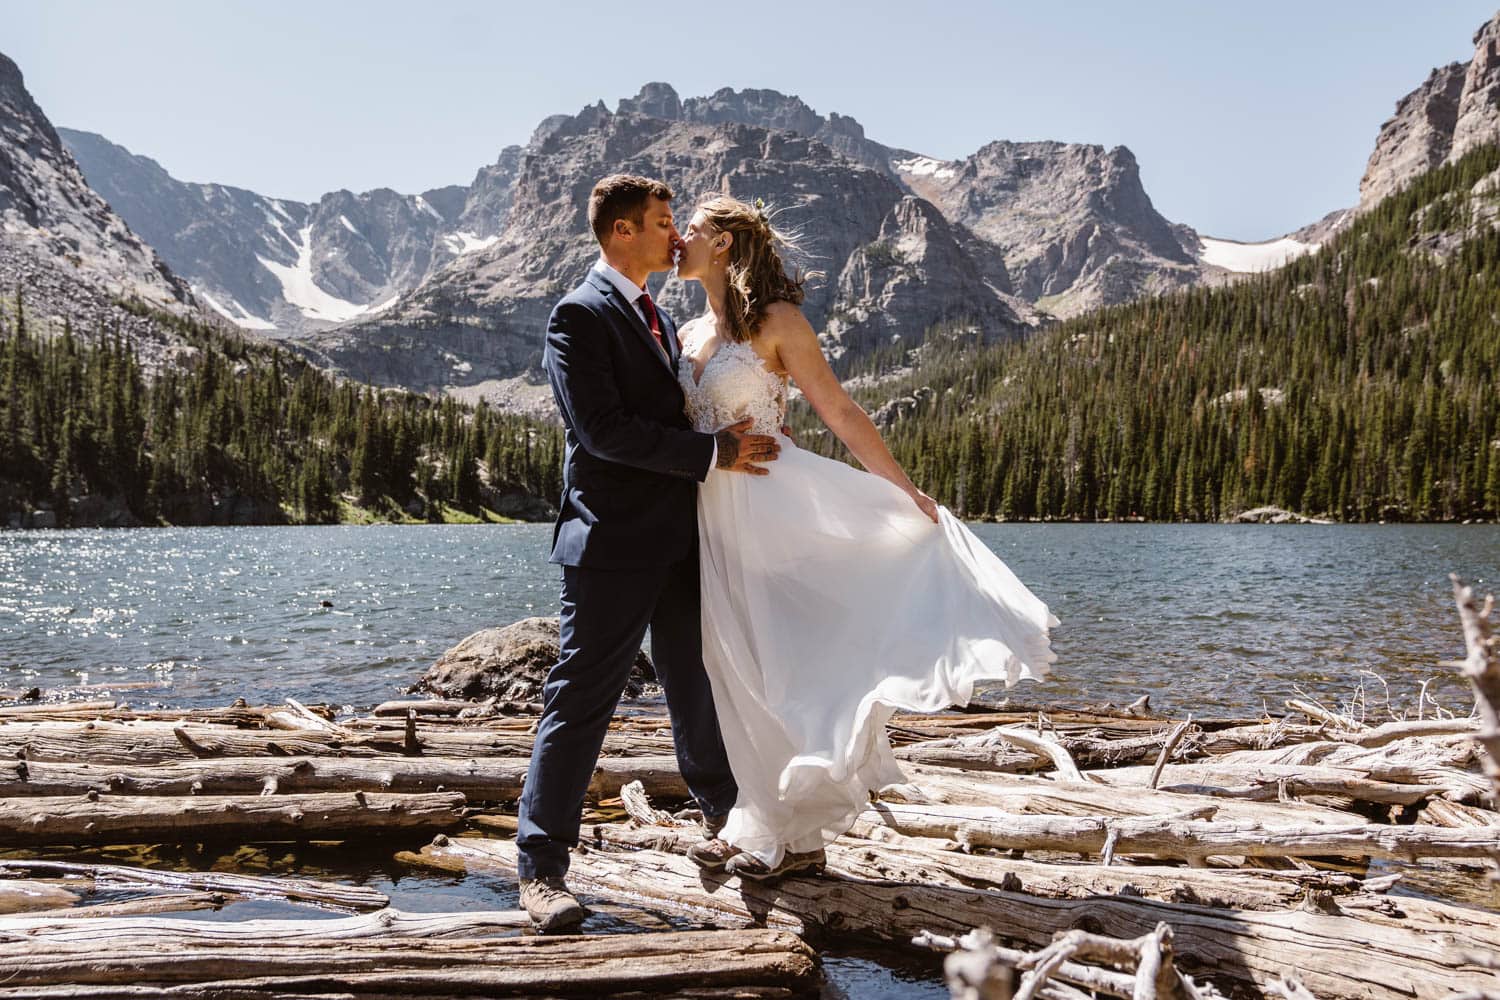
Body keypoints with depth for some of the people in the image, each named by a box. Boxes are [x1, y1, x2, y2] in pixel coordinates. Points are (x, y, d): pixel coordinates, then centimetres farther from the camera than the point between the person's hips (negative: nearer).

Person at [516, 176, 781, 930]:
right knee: (581, 700, -4)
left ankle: (723, 806, 40)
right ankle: (541, 867, 5)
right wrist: (713, 451, -20)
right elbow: (602, 429, -21)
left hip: (675, 537, 8)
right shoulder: (580, 315, -11)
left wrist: (735, 433, 7)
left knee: (693, 679, 21)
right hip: (614, 541, -8)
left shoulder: (659, 317, 17)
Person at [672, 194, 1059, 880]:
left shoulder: (776, 321, -8)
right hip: (714, 521, 7)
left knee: (784, 663, 0)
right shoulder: (689, 335, 12)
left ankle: (798, 836, 13)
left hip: (774, 511, -7)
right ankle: (757, 821, 25)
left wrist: (909, 493, -7)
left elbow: (841, 415, -8)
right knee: (739, 674, 12)